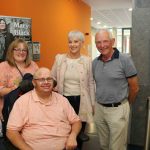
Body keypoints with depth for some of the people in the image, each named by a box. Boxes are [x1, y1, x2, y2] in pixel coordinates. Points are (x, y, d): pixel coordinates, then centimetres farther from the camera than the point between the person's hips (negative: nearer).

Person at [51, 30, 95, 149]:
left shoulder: (87, 61, -2)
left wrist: (93, 103, 4)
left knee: (79, 131, 12)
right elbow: (52, 78, 7)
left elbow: (91, 83, 3)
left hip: (81, 101, 0)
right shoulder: (59, 58, 0)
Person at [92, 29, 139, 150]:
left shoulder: (125, 59, -12)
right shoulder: (95, 62, 3)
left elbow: (134, 88, -5)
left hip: (118, 109, -4)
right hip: (99, 108, 5)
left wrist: (125, 104, 7)